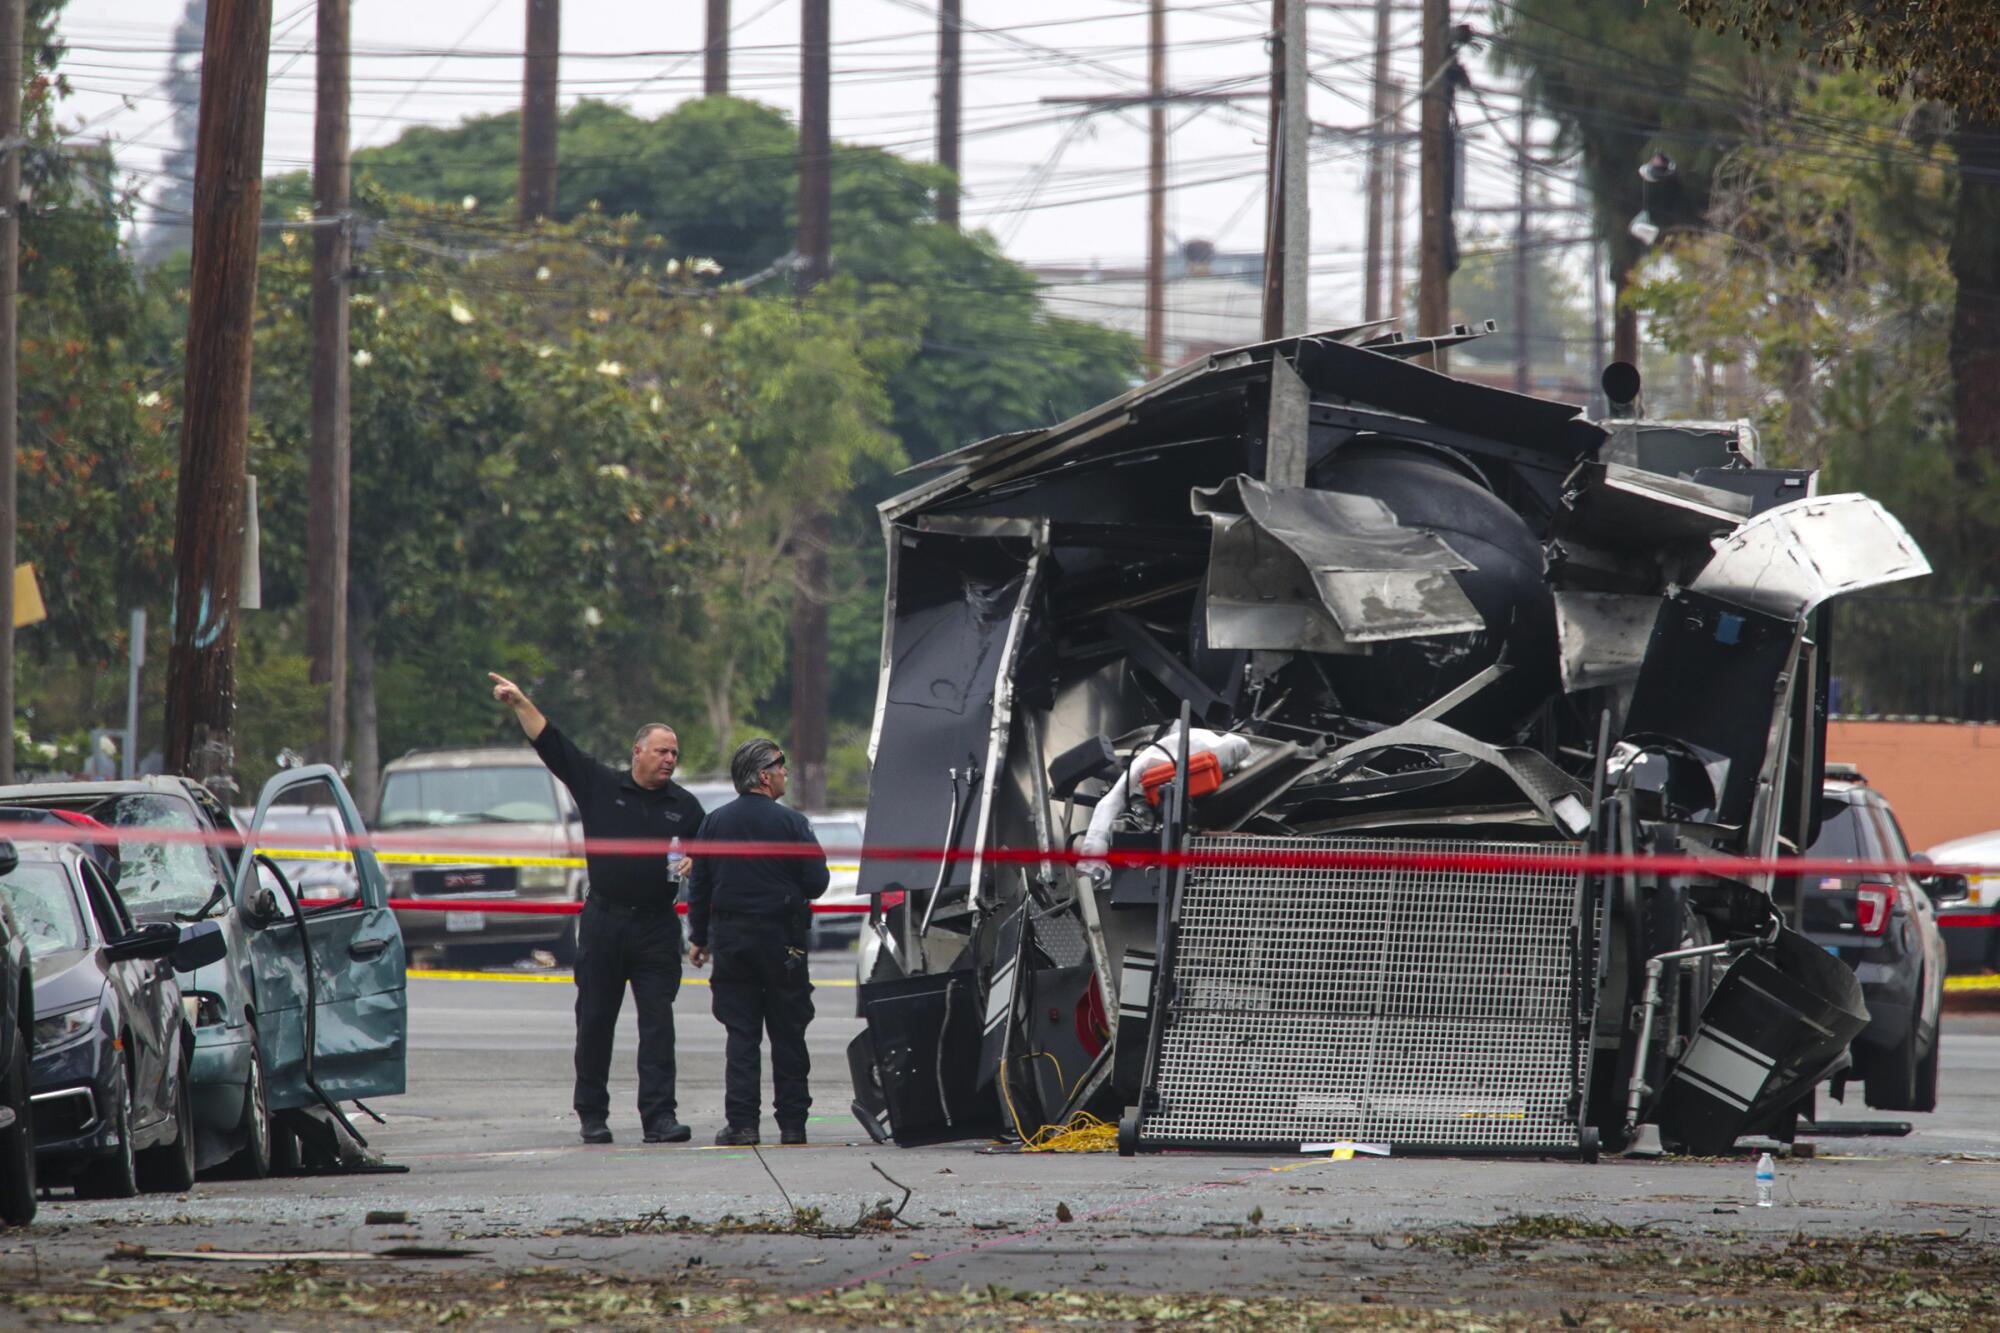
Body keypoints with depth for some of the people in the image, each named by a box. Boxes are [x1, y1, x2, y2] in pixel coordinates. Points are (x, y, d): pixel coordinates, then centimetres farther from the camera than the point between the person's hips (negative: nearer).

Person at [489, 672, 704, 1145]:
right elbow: (550, 743, 5)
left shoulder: (685, 806, 10)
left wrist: (693, 866, -5)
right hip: (603, 923, 0)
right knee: (595, 1021, 4)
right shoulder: (599, 785, 6)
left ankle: (659, 1116, -9)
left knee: (658, 1023, -6)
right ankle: (592, 1115, 13)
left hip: (656, 928, 0)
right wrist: (521, 704, -2)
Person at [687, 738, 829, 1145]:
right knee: (788, 1035, 6)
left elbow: (699, 886, 6)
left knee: (741, 1034, 4)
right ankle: (792, 1123, 7)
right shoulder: (790, 823, -8)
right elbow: (816, 882, -8)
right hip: (780, 939, -3)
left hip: (729, 937, 3)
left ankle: (742, 1123, -3)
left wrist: (699, 938, 15)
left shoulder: (714, 823, 3)